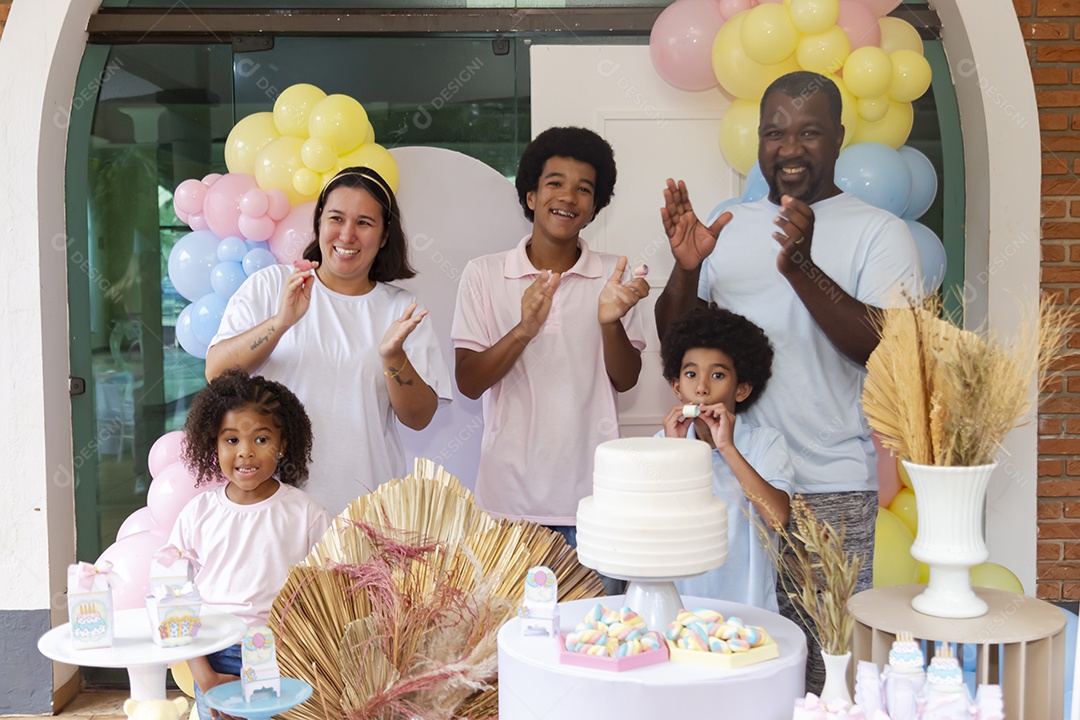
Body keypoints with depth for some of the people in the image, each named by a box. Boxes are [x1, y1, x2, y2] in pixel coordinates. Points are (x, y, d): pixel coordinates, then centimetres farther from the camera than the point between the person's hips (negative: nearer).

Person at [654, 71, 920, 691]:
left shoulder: (880, 232, -1)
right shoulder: (730, 229, 12)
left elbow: (890, 349, -14)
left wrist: (801, 267, -25)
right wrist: (686, 268, -9)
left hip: (833, 493, -3)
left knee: (828, 663, 1)